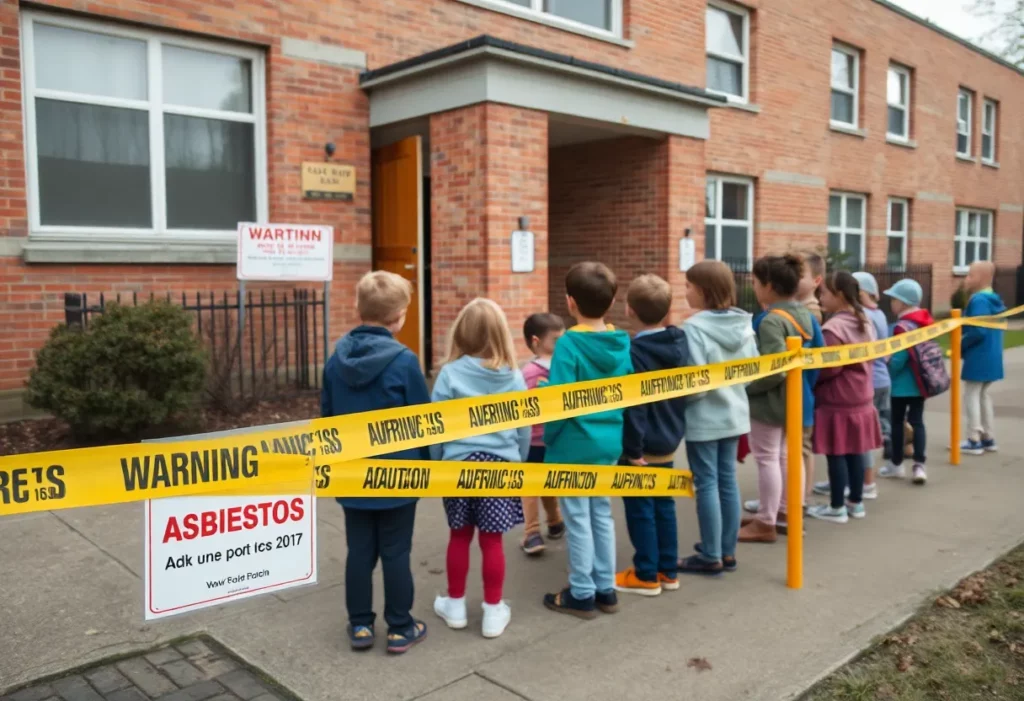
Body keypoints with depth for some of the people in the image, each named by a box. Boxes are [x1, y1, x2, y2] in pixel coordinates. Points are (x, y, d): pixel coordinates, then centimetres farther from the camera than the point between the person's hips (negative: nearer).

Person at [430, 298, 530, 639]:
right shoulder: (513, 376, -4)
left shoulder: (450, 373, -8)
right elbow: (524, 427, 3)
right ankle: (494, 612, 19)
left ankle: (455, 605, 29)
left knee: (460, 536, 14)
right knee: (492, 540, 8)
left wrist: (435, 462, 11)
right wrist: (519, 462, 18)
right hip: (501, 465, 0)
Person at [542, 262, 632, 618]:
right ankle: (605, 590, 26)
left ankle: (581, 594, 17)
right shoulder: (622, 343, 1)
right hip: (609, 443, 7)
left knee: (578, 519, 5)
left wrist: (549, 438, -6)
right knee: (602, 514, 17)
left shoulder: (569, 343, -18)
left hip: (574, 445, -6)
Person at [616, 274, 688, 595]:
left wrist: (633, 447, -17)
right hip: (669, 441, 8)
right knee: (664, 504, 17)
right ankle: (667, 570, 27)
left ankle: (647, 575, 14)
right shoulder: (680, 344, 2)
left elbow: (634, 405, -23)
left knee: (640, 509, 5)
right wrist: (675, 429, 18)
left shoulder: (634, 352, -21)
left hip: (643, 446, -8)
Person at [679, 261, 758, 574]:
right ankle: (727, 551, 25)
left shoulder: (694, 328, -21)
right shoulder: (743, 325, 1)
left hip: (703, 419, -7)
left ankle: (711, 557, 12)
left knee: (707, 484, 3)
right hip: (734, 414, 7)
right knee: (727, 481, 14)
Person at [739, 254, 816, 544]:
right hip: (793, 397, 9)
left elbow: (773, 370, -30)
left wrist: (745, 387, -20)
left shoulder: (772, 321, -25)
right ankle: (784, 512, 31)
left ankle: (766, 523, 12)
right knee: (784, 455, 19)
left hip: (769, 399, -9)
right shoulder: (803, 314, 4)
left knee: (767, 459, 2)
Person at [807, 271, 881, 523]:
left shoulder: (833, 328, -20)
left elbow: (830, 368, -22)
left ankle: (837, 508, 9)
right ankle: (856, 503, 24)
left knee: (836, 455, 1)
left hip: (836, 402, -9)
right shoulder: (865, 323, 9)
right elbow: (866, 358, 16)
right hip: (861, 398, 9)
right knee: (855, 452, 15)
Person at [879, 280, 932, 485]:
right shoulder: (926, 323, 4)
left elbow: (898, 360, -22)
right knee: (917, 422, 9)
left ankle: (897, 465, 20)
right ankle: (919, 465, 4)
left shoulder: (902, 327, -21)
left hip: (901, 385, -7)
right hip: (920, 382, 7)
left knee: (897, 423, 7)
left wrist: (885, 365, -5)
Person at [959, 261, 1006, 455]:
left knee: (971, 396, -1)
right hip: (991, 357, 10)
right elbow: (994, 329, 17)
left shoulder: (978, 300, -19)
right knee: (983, 396, 18)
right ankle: (988, 438, 23)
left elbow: (978, 331, -26)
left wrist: (960, 346, -12)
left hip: (978, 358, -10)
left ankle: (974, 441, 3)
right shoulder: (995, 300, 12)